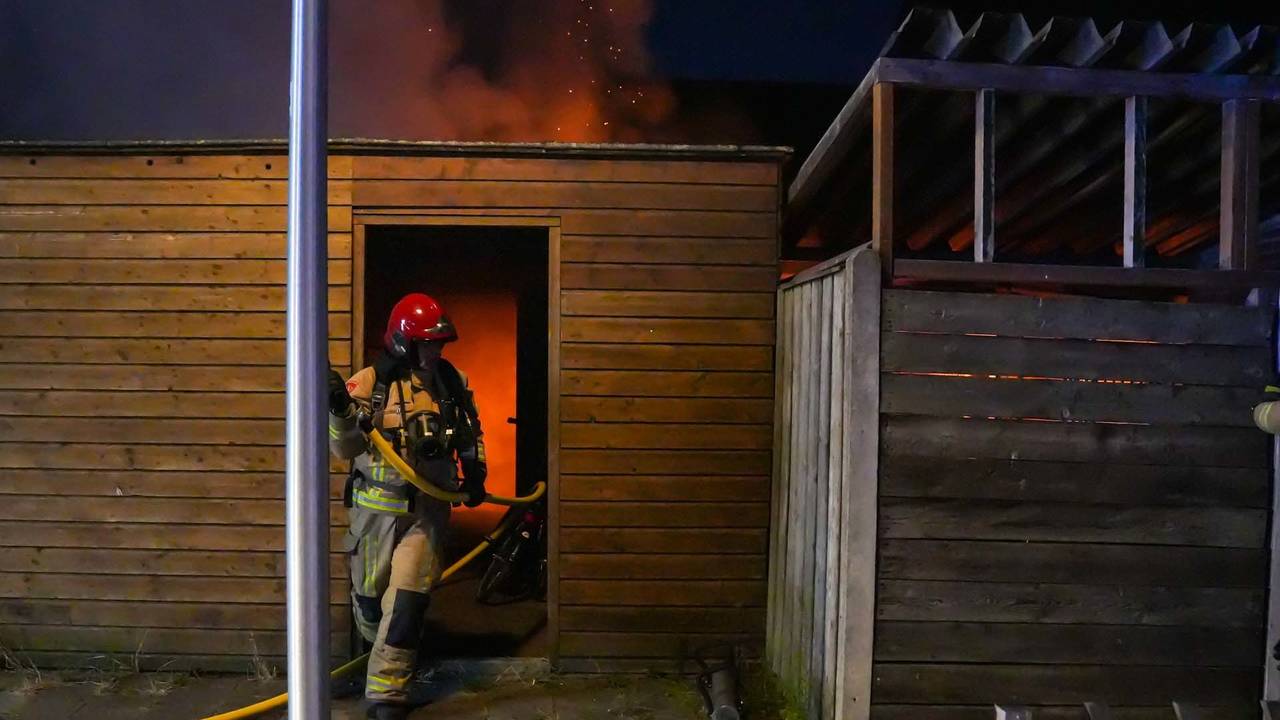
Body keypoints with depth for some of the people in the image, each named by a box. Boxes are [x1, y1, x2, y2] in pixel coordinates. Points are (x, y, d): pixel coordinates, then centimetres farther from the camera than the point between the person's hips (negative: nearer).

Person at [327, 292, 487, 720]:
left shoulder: (453, 382, 1)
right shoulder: (370, 383, -11)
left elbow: (470, 432, 18)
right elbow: (344, 448, -13)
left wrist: (475, 471, 8)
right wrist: (341, 411, -31)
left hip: (428, 508, 1)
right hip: (377, 507, -1)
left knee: (409, 598, -6)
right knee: (369, 593, 16)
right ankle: (382, 651, 48)